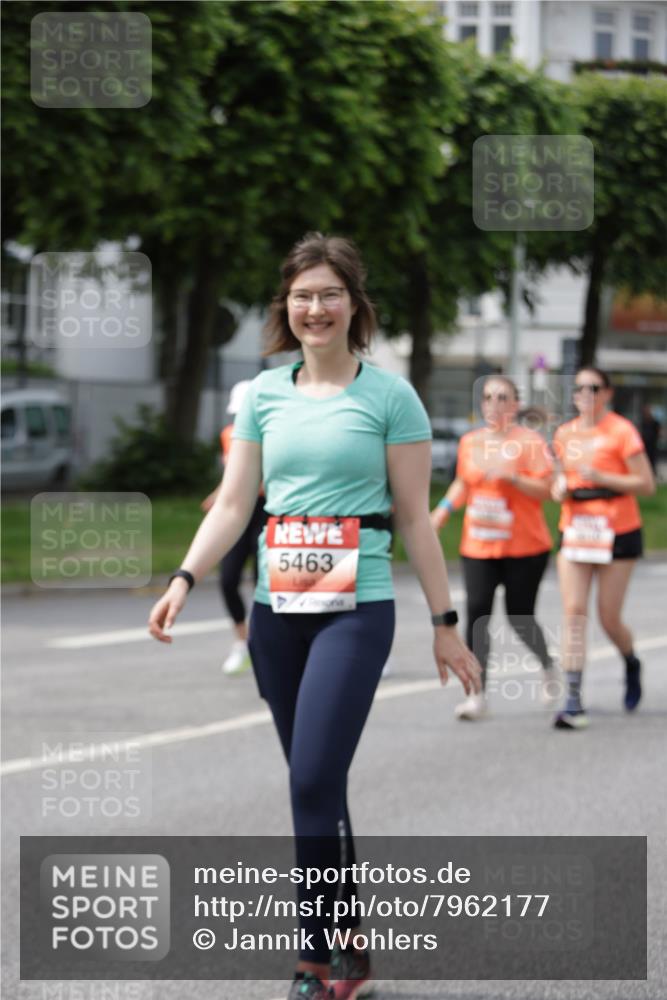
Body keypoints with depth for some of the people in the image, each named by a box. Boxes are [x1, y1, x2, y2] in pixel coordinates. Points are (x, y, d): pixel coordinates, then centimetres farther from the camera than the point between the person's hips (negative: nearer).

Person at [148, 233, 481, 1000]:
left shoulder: (389, 396, -1)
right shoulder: (263, 394, 10)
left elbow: (415, 518, 0)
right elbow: (232, 506, 8)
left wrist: (445, 624, 1)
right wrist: (184, 580, -8)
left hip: (356, 606, -4)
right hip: (277, 609, 5)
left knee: (315, 780, -15)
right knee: (312, 783, 8)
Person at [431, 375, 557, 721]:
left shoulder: (530, 442, -6)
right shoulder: (470, 441, 9)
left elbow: (544, 490, -11)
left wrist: (511, 476, -24)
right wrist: (445, 507, 8)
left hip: (524, 548, -4)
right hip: (478, 546, 4)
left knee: (519, 618, 2)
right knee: (477, 613, -9)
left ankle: (547, 666, 34)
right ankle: (478, 695, -6)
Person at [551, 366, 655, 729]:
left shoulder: (621, 431, -7)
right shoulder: (564, 434, 9)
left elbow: (646, 484, -9)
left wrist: (601, 478, -19)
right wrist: (559, 487, 0)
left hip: (617, 532, -4)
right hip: (574, 532, 4)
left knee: (609, 618, 0)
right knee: (573, 611, -9)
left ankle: (631, 665, 34)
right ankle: (573, 702, -12)